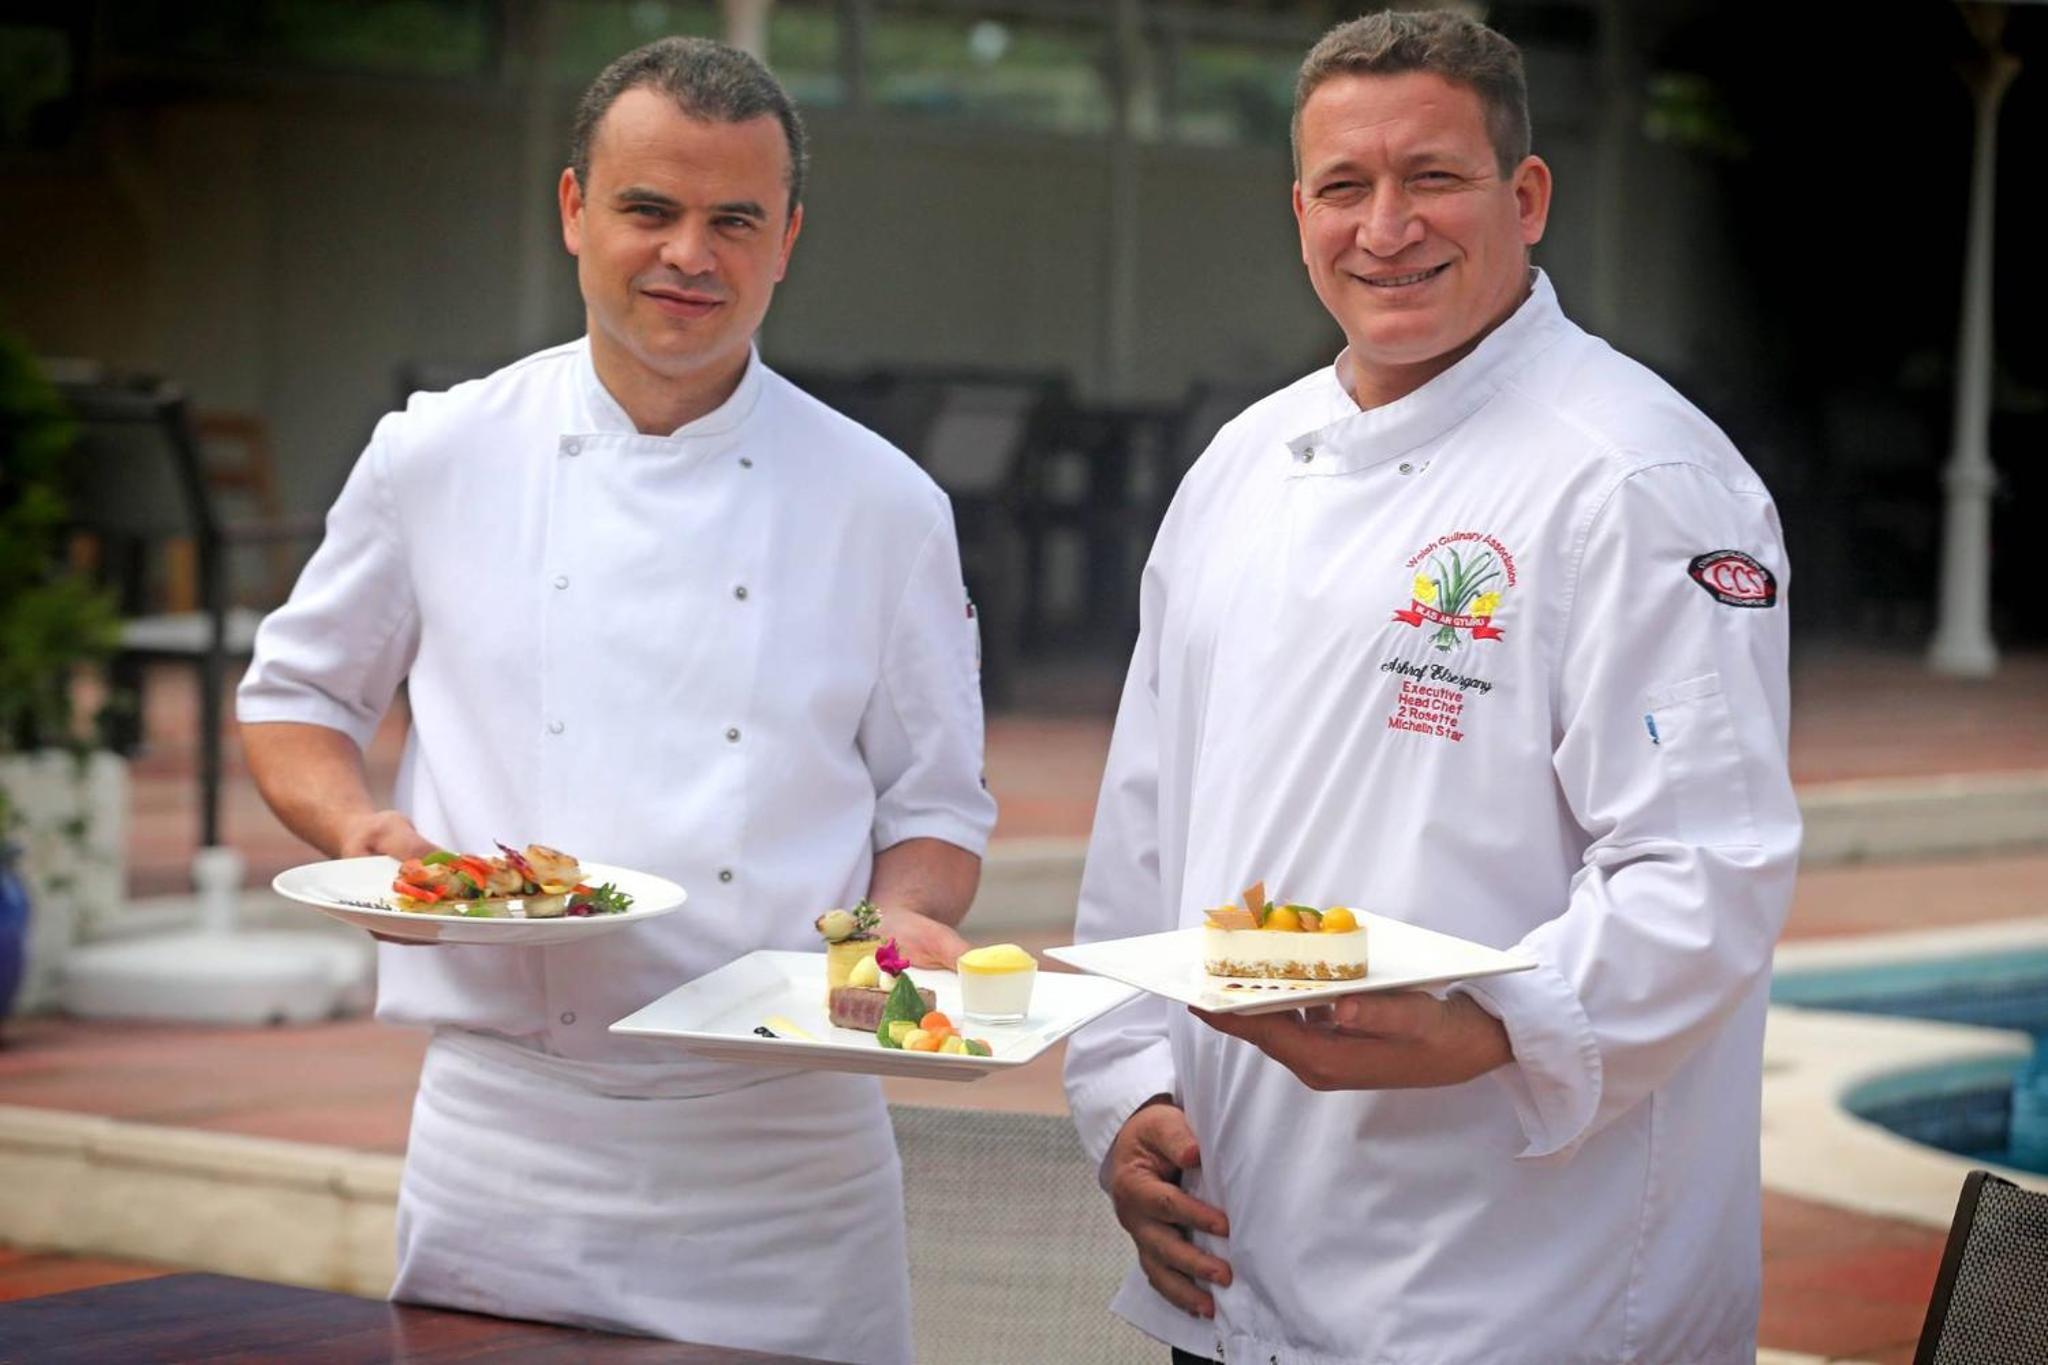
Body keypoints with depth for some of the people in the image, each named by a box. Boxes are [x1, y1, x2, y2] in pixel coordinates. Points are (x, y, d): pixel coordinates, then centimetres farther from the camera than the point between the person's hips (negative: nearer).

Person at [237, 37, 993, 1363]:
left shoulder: (883, 504, 4)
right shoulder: (438, 457, 3)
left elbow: (934, 806, 10)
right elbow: (294, 701, 14)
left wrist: (905, 917, -11)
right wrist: (363, 832, -6)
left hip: (790, 1153, 0)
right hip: (509, 1138, 0)